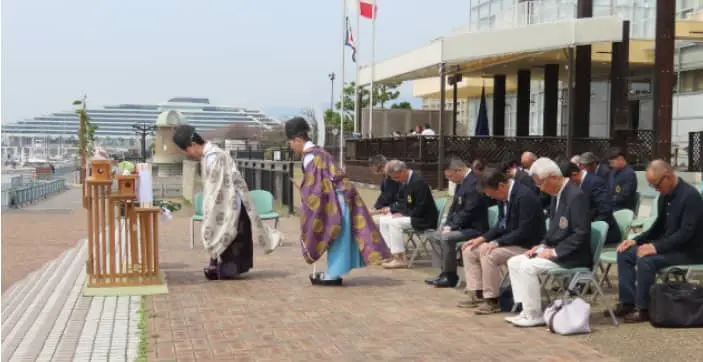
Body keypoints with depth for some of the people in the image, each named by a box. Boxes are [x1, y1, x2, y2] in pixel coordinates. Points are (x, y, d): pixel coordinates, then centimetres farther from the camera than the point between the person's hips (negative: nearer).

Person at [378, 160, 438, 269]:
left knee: (395, 223, -26)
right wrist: (394, 210, -2)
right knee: (383, 220, 2)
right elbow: (402, 202, 17)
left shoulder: (418, 181, -22)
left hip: (423, 219, -10)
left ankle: (400, 259, -18)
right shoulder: (404, 181, 5)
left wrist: (403, 214, -19)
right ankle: (394, 253, 1)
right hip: (410, 215, 10)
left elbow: (420, 209, -24)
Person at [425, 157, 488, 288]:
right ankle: (447, 270, 7)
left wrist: (452, 227, -18)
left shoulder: (474, 182, -21)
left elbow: (468, 212, -25)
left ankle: (450, 276, -14)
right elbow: (454, 207, 16)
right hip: (463, 225, 11)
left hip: (474, 227, -11)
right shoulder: (462, 182, 10)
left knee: (446, 237, -29)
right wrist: (447, 224, 1)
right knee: (433, 236, 10)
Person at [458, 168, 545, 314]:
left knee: (489, 254, -30)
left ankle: (491, 300, -16)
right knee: (469, 250, 4)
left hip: (526, 246, -10)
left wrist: (497, 243, -25)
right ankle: (476, 294, 6)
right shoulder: (504, 195, 3)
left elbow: (524, 232, -25)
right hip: (508, 240, 10)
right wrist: (482, 238, -1)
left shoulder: (525, 196, -23)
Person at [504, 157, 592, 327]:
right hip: (554, 250, 10)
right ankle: (527, 310, 1)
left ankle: (535, 315, -10)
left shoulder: (576, 196, -19)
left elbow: (582, 234, -23)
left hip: (571, 256, -10)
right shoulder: (557, 195, 10)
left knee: (528, 266, -23)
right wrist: (543, 246, 3)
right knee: (514, 262, 2)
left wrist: (554, 251, -21)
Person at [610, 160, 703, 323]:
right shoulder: (665, 196, 5)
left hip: (688, 251, -9)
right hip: (668, 246, 9)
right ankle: (627, 302, -2)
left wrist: (657, 247, -30)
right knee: (625, 253, -2)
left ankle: (644, 309, -15)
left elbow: (686, 233, -26)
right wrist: (636, 240, 3)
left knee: (646, 260, -30)